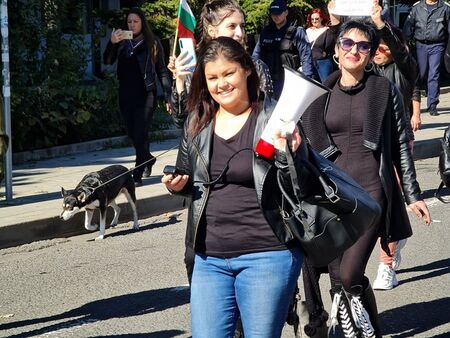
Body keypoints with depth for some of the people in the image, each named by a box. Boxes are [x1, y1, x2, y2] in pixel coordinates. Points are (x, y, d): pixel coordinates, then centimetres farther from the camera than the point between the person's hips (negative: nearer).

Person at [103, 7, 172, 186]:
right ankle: (148, 159, 37)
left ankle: (138, 175, -6)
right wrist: (112, 43, -21)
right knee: (132, 134, 11)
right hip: (125, 95, 4)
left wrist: (168, 96, -8)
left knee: (140, 134, -9)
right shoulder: (122, 42, 8)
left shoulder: (152, 43, 0)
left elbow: (162, 71, -1)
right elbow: (107, 61, -4)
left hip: (145, 95, -4)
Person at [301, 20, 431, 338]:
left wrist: (413, 195, 4)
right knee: (337, 277, 2)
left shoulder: (385, 90, 2)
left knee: (349, 275, -16)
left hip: (371, 191, -3)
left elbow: (401, 145, 5)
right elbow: (306, 147, 13)